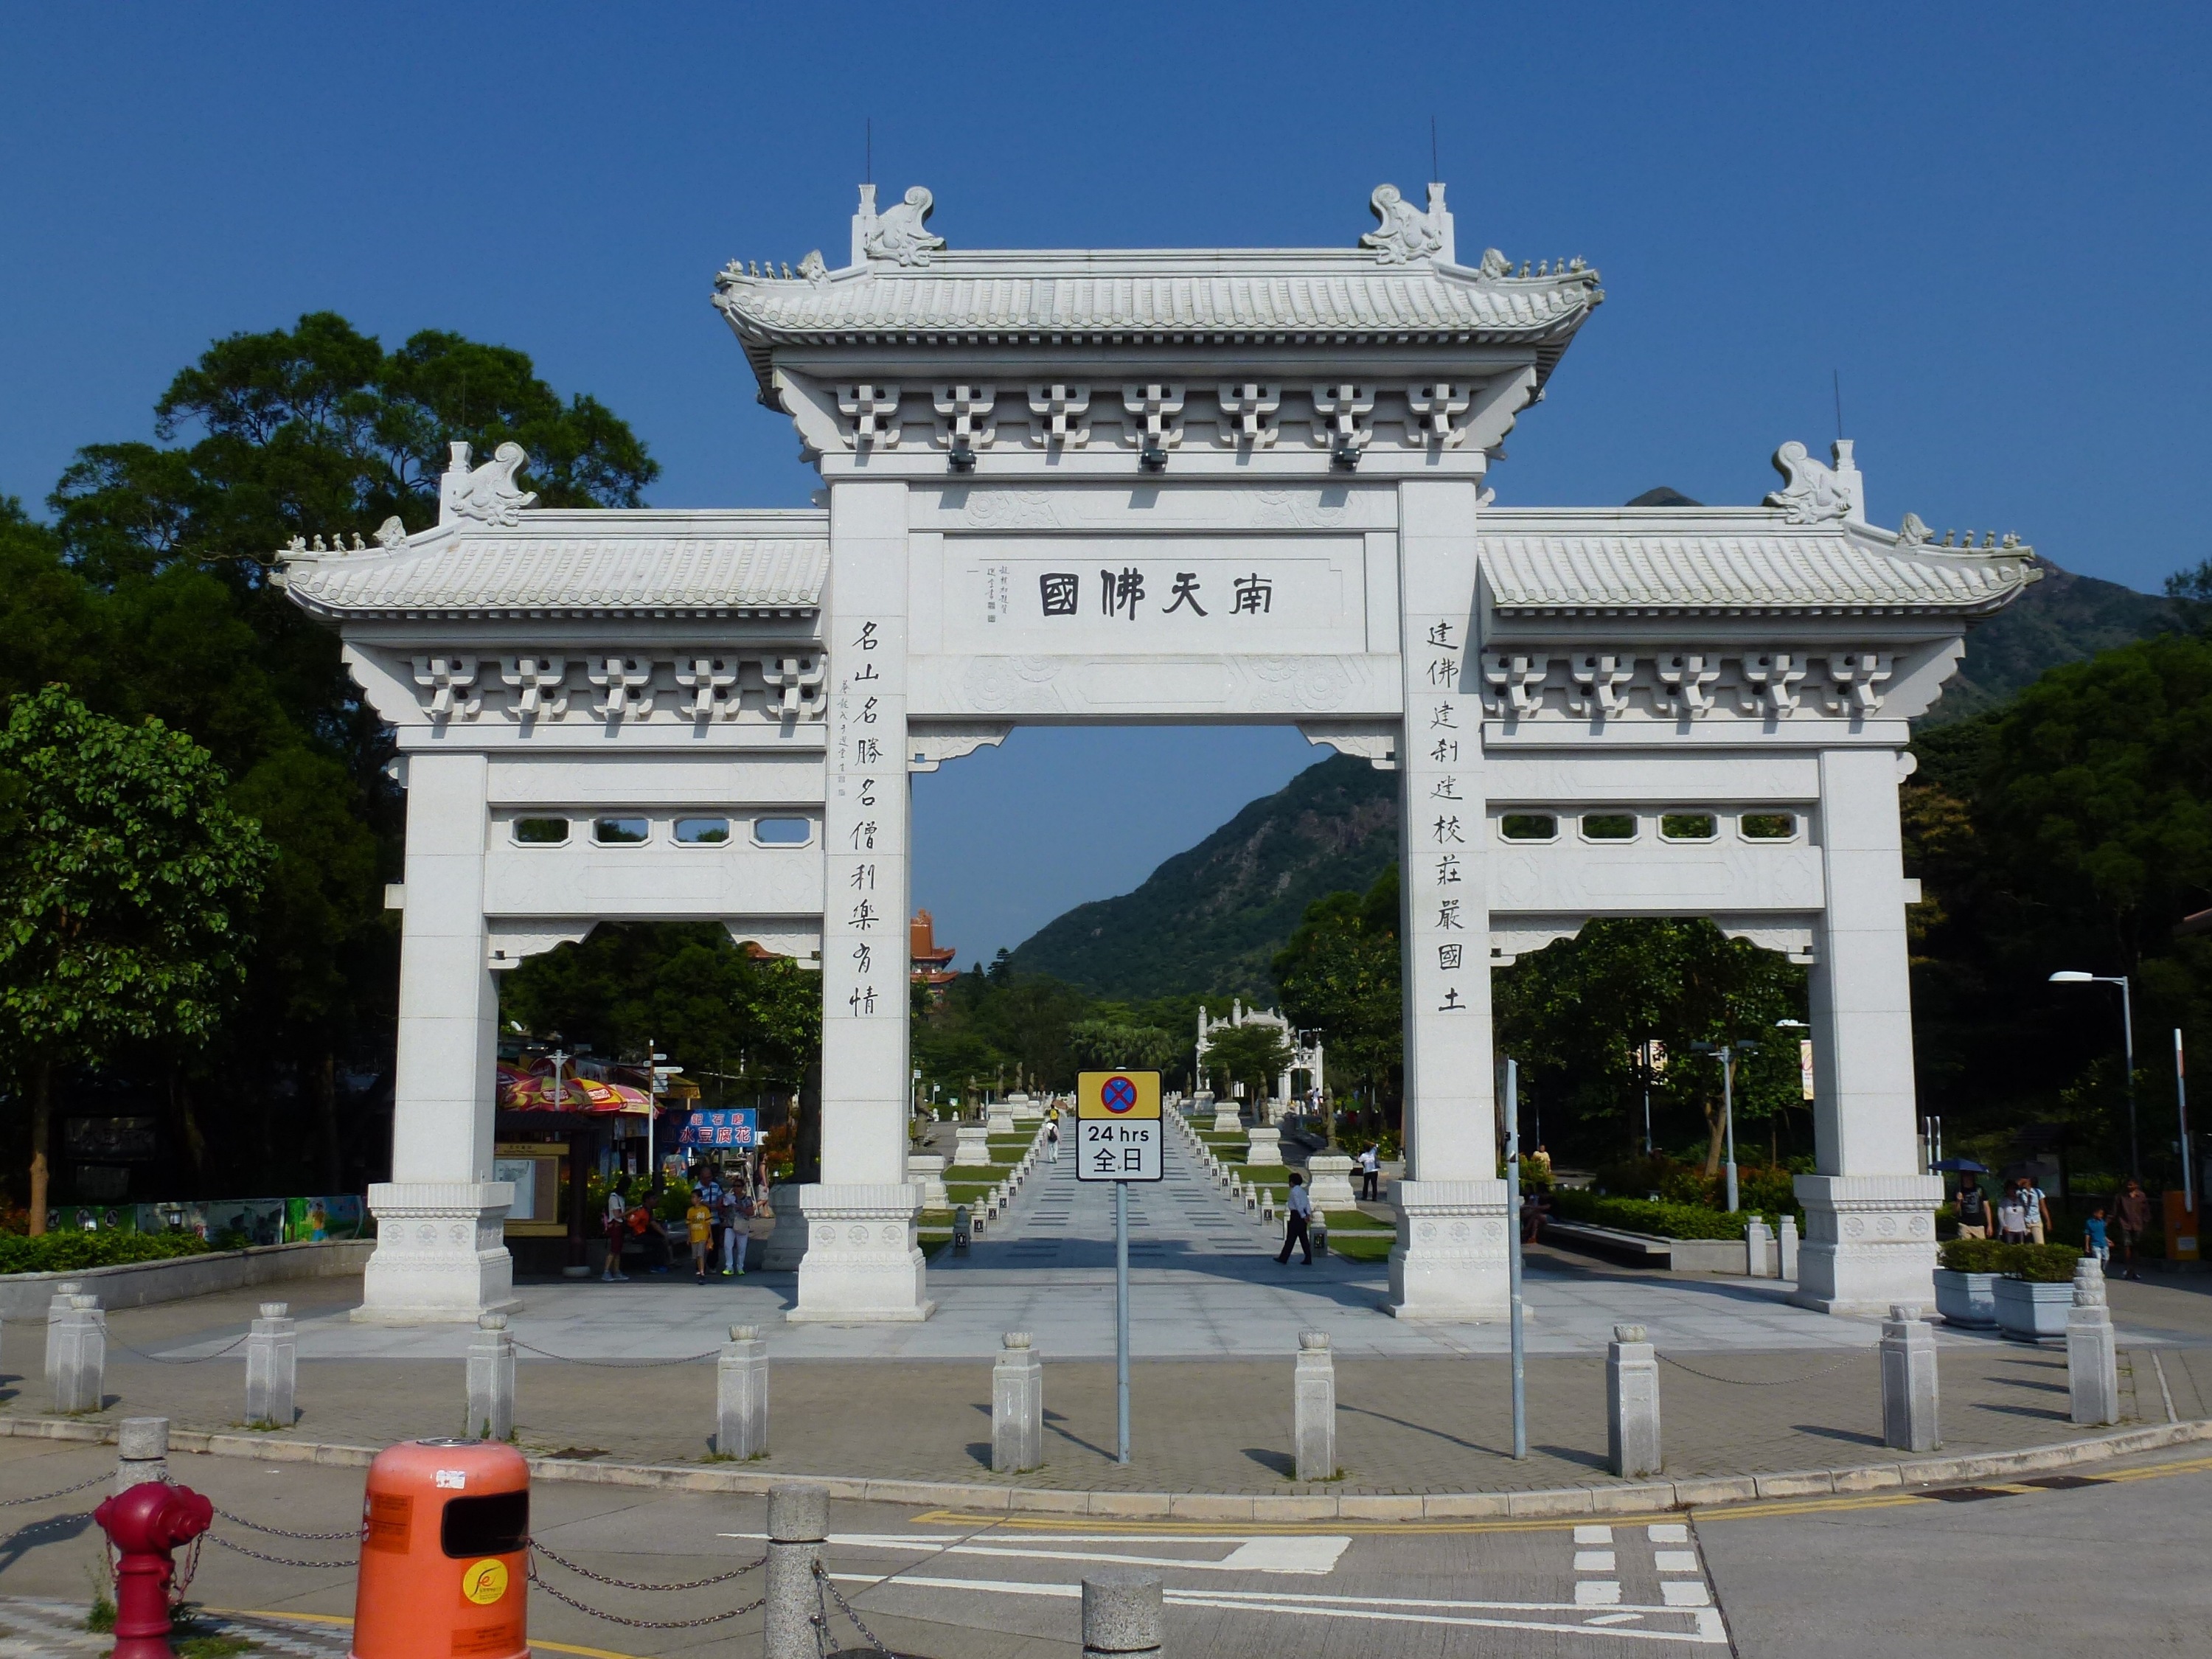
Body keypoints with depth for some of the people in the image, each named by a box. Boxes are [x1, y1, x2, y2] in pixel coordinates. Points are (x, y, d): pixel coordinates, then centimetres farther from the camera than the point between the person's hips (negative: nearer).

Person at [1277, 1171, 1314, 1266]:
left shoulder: (1294, 1191, -11)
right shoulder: (1302, 1191, 16)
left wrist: (1303, 1216, -18)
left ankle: (1284, 1258, 3)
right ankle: (1308, 1260, 5)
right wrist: (1308, 1214, -4)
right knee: (1303, 1238, 8)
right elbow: (1307, 1203, 7)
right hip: (1302, 1215, 8)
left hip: (1296, 1215, -8)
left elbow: (1298, 1204, -17)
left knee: (1291, 1238, -3)